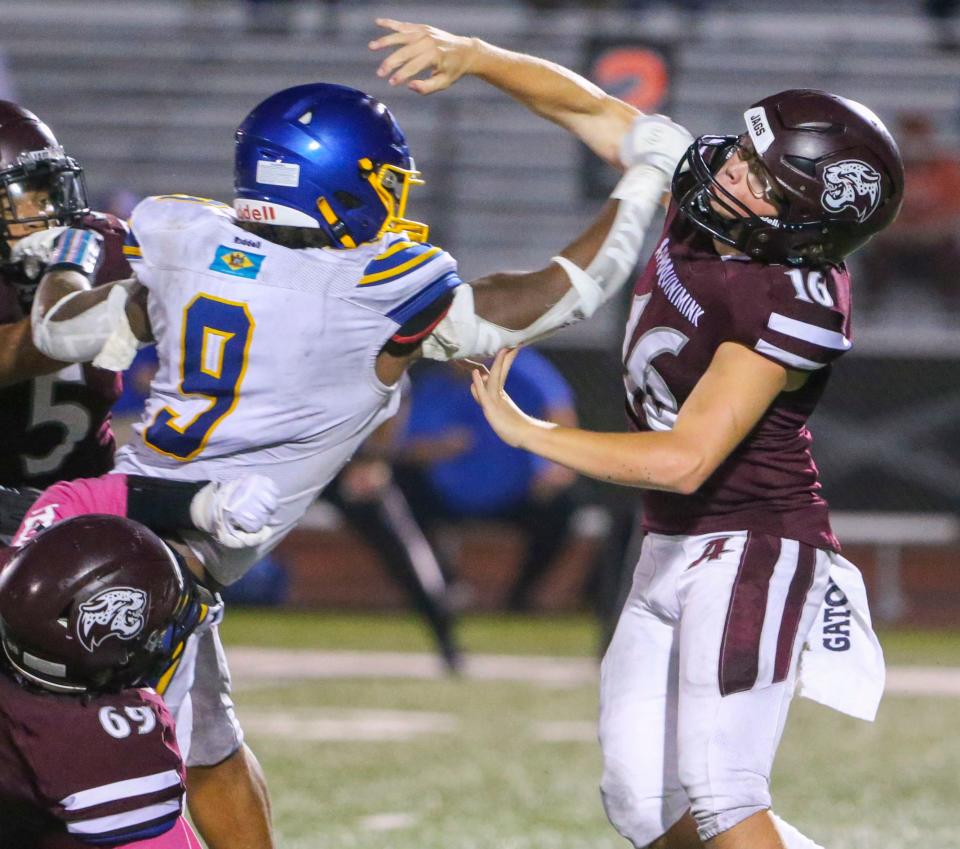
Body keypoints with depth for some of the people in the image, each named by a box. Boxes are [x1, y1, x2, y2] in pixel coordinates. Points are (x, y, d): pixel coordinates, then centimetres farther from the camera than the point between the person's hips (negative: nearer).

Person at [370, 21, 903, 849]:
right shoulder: (701, 201, -3)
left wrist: (521, 430, -20)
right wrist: (471, 56, -7)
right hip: (673, 554, 9)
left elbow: (682, 461, -27)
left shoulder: (794, 307, -24)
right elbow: (587, 105, 8)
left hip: (756, 551, -9)